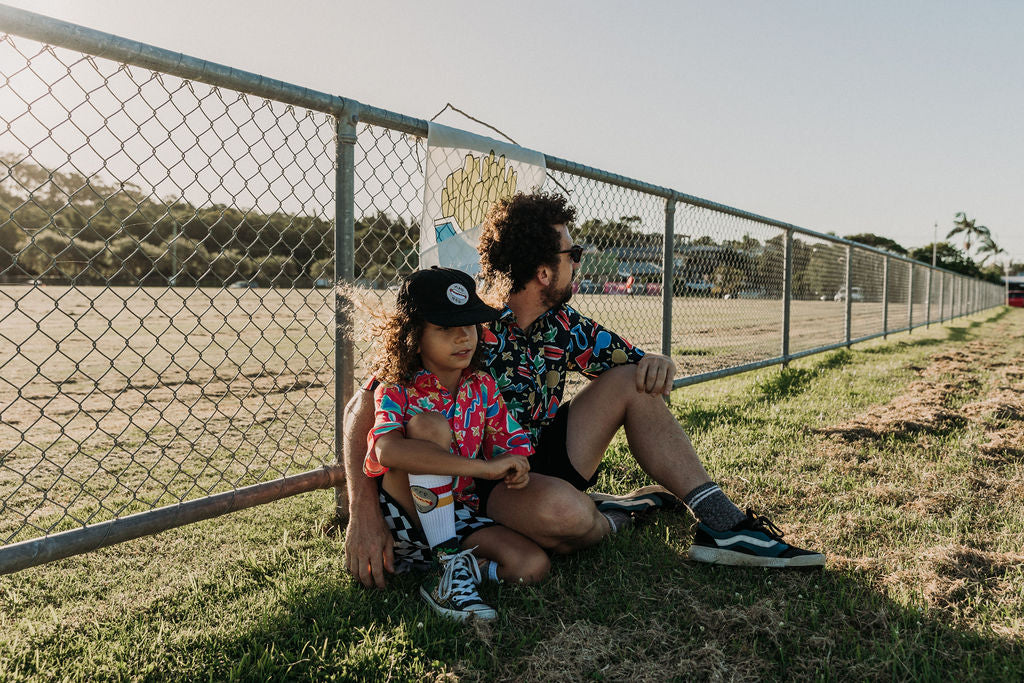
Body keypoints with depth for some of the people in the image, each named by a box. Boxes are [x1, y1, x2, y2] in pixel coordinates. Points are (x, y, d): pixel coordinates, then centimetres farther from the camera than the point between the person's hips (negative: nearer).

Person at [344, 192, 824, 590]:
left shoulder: (560, 322, -1)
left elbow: (631, 361, 11)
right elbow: (362, 411, -22)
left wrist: (657, 364, -15)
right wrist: (363, 516, -31)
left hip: (542, 461, 7)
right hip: (479, 483, -7)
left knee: (632, 381, -4)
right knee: (563, 510, -40)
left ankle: (723, 526, -5)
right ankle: (605, 519, -2)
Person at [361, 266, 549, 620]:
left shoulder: (482, 387, 2)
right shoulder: (396, 390, -14)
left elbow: (513, 442, 6)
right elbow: (387, 450, -35)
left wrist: (516, 470, -21)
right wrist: (484, 466, -39)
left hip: (458, 512, 4)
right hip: (397, 514, -3)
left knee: (533, 564, -20)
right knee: (430, 425, -30)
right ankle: (448, 565, -25)